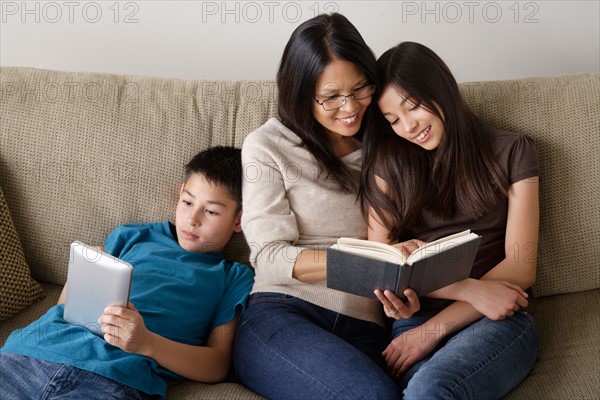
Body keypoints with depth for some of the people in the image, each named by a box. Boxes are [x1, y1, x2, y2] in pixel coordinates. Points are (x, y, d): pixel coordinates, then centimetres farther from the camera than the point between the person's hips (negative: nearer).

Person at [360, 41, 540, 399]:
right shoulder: (388, 162, 13)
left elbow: (520, 267, 2)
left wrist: (435, 329, -10)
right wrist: (471, 290, -10)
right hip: (415, 319, 2)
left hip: (499, 321, -1)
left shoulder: (511, 152, 9)